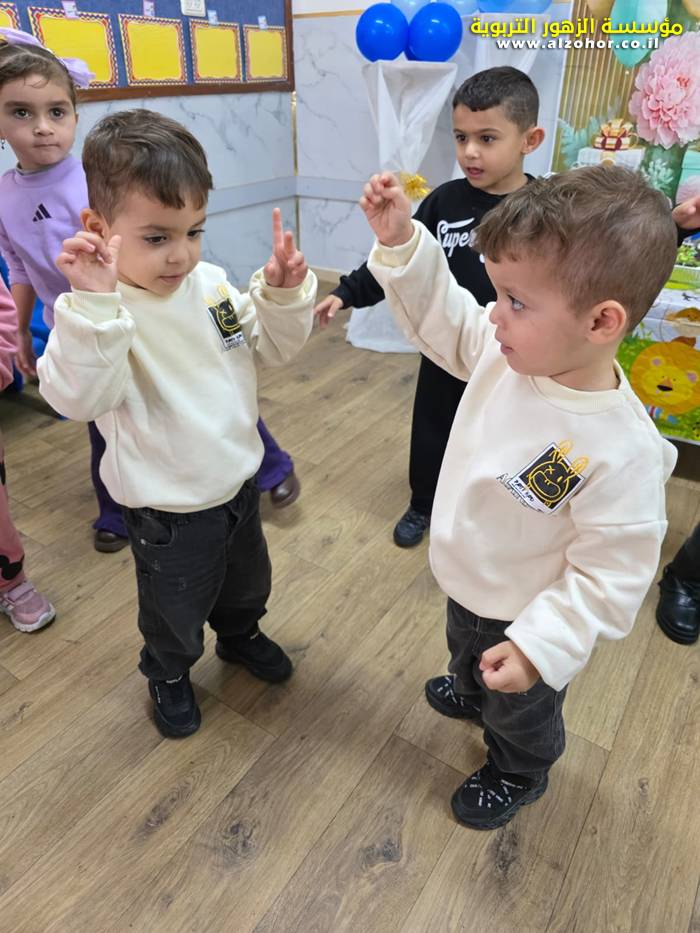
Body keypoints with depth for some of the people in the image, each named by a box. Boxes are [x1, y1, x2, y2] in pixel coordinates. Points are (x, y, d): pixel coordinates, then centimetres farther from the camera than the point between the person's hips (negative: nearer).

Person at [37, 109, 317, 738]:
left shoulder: (212, 283, -7)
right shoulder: (101, 313, -24)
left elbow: (274, 346, 1)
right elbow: (79, 397, -38)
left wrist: (284, 292, -17)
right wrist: (93, 303, -49)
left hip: (238, 480, 6)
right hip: (168, 513, -5)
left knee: (247, 582, 30)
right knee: (176, 611, 20)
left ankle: (240, 636, 61)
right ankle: (169, 674, 52)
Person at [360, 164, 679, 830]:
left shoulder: (621, 452, -39)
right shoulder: (507, 351, -21)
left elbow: (610, 576, -29)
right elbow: (441, 315, -6)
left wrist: (539, 646, -30)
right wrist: (401, 244, -17)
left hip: (525, 622, -6)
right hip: (469, 585, 6)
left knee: (519, 710, 28)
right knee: (464, 651, 39)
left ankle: (517, 775, 61)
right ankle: (469, 694, 74)